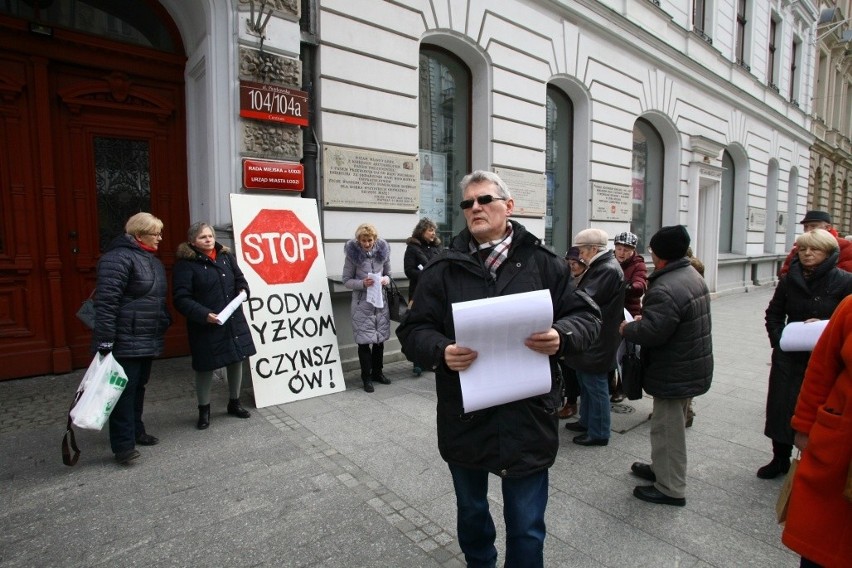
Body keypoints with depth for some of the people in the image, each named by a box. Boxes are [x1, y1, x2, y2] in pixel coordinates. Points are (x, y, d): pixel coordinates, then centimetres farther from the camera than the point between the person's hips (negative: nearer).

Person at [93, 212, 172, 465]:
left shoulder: (152, 260, 15)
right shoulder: (119, 257, -15)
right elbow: (106, 300, -21)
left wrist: (165, 323, 21)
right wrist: (105, 339, -23)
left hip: (148, 340, 9)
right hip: (125, 341, -9)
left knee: (139, 387, 18)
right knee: (125, 391, -2)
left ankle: (136, 431, 31)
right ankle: (123, 444, 6)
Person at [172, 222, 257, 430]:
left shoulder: (226, 256, 8)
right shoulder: (186, 264, -10)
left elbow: (239, 278, 19)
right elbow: (181, 298, -15)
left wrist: (242, 290, -3)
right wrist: (204, 315, -25)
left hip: (234, 321, 6)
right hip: (205, 325, -5)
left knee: (236, 361, 14)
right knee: (205, 368, 5)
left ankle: (234, 403, 35)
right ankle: (204, 410, 28)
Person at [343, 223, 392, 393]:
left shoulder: (383, 250, 2)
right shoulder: (352, 253, -6)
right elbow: (346, 280, -3)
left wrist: (386, 280, -9)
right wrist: (362, 283, -20)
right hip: (362, 303, -3)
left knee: (380, 339, 11)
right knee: (364, 340, -1)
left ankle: (377, 372, 29)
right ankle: (366, 377, 13)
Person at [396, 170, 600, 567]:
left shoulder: (543, 262, 0)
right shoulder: (442, 269, -1)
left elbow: (586, 316, 1)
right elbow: (413, 330, -2)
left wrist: (562, 336, -20)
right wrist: (441, 351, -22)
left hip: (528, 418, -1)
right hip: (464, 417, 2)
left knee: (527, 526, 14)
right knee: (471, 511, 26)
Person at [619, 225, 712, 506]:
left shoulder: (666, 289, -28)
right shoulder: (694, 276, 8)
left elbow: (650, 332, -33)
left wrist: (626, 328, -14)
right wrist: (643, 318, 9)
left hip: (674, 374, -11)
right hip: (692, 366, 11)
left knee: (667, 428, 4)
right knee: (671, 425, 23)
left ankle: (671, 488, 18)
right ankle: (661, 468, 40)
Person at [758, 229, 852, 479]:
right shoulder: (790, 279, 2)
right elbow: (774, 313, 10)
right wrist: (778, 339, -2)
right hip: (788, 357, 3)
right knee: (781, 406, 8)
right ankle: (780, 459, 26)